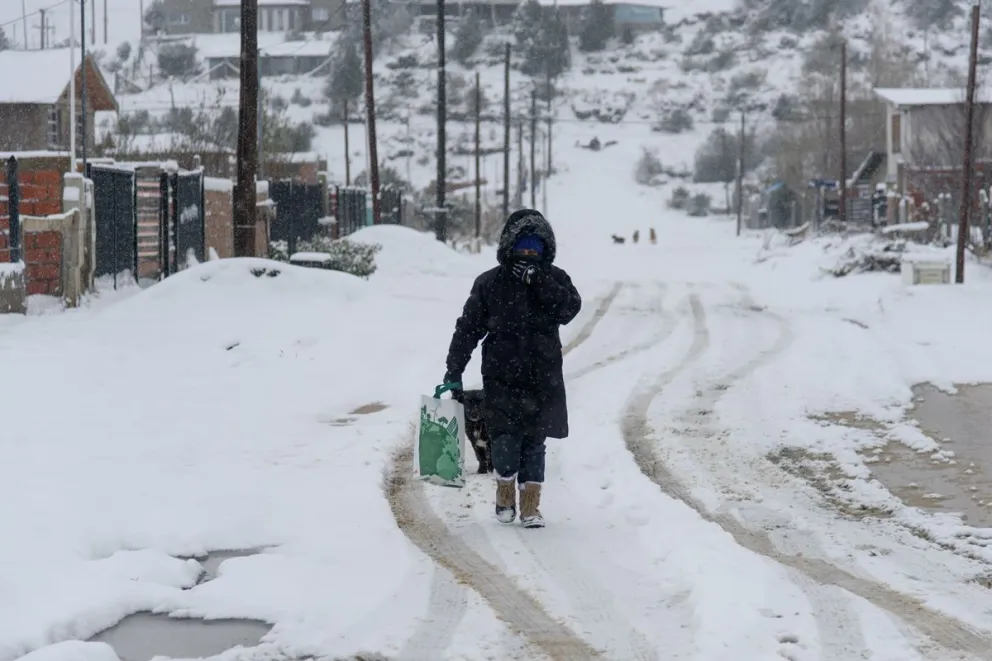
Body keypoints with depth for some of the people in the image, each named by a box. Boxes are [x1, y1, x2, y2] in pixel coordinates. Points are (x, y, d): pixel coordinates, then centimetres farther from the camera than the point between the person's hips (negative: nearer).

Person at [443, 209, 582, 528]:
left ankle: (530, 505, 15)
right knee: (506, 442, -8)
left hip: (543, 380, 1)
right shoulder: (490, 283, 1)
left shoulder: (554, 278, 4)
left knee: (534, 443, 4)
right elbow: (468, 328, 3)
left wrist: (538, 282, -22)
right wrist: (453, 372, 0)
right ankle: (505, 497, 15)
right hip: (501, 379, -1)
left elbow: (570, 309, -15)